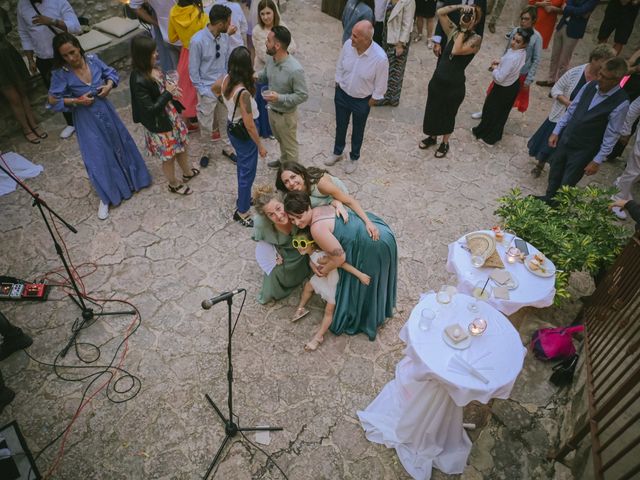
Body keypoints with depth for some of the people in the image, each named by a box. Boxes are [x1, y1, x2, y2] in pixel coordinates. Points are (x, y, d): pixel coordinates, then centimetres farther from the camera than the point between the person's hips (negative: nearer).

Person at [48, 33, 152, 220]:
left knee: (120, 144, 19)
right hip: (86, 120, -4)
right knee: (98, 157, 3)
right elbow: (53, 100, -13)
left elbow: (111, 73, 6)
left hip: (106, 111, 4)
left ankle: (131, 178, 46)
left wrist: (109, 85, -13)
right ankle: (106, 198, 21)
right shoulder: (60, 74, -19)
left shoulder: (92, 59, -10)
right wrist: (77, 101, -22)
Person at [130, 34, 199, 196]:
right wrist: (168, 93, -23)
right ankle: (174, 184, 37)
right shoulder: (139, 81, -31)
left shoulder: (151, 69, -6)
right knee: (169, 156, 13)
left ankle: (188, 172, 51)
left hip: (170, 115, 8)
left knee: (181, 145, 26)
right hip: (159, 124, -8)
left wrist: (171, 89, -6)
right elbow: (150, 109, -28)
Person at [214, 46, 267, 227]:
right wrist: (260, 146, -17)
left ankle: (243, 199, 47)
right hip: (244, 134, -8)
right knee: (247, 172, 8)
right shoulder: (243, 92, -33)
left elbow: (214, 89, 18)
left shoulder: (225, 80, -8)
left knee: (243, 167, 27)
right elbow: (249, 125, -27)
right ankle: (242, 212, 23)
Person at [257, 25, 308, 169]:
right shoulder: (270, 59, -9)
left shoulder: (295, 70, -33)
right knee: (280, 140, 31)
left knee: (289, 145, 15)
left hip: (286, 115, -7)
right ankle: (283, 160, 56)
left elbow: (303, 96, -24)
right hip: (272, 110, 7)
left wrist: (280, 98, -31)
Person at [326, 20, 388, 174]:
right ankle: (337, 153, 48)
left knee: (357, 131, 19)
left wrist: (369, 104, -8)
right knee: (340, 126, 22)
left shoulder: (380, 58, -30)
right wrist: (338, 87, 7)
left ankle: (354, 158, 44)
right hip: (342, 94, 3)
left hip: (361, 100, -3)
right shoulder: (348, 44, -18)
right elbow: (339, 67, 1)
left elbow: (380, 87, -16)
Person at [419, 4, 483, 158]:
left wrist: (464, 30, -19)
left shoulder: (476, 39, -13)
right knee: (432, 111, 20)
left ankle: (445, 143, 36)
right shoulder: (454, 31, 1)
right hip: (437, 80, 5)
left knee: (448, 115, 14)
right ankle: (432, 137, 44)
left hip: (454, 85, -5)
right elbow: (440, 12, -3)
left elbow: (456, 51, -27)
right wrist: (460, 6, -10)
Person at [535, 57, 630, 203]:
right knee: (554, 173, 22)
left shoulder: (621, 103, -21)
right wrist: (556, 132, 4)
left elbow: (611, 136, -15)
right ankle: (548, 198, 47)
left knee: (567, 184, 7)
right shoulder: (590, 86, -7)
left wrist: (597, 161, -13)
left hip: (583, 150, -5)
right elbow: (571, 110, 4)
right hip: (565, 139, 5)